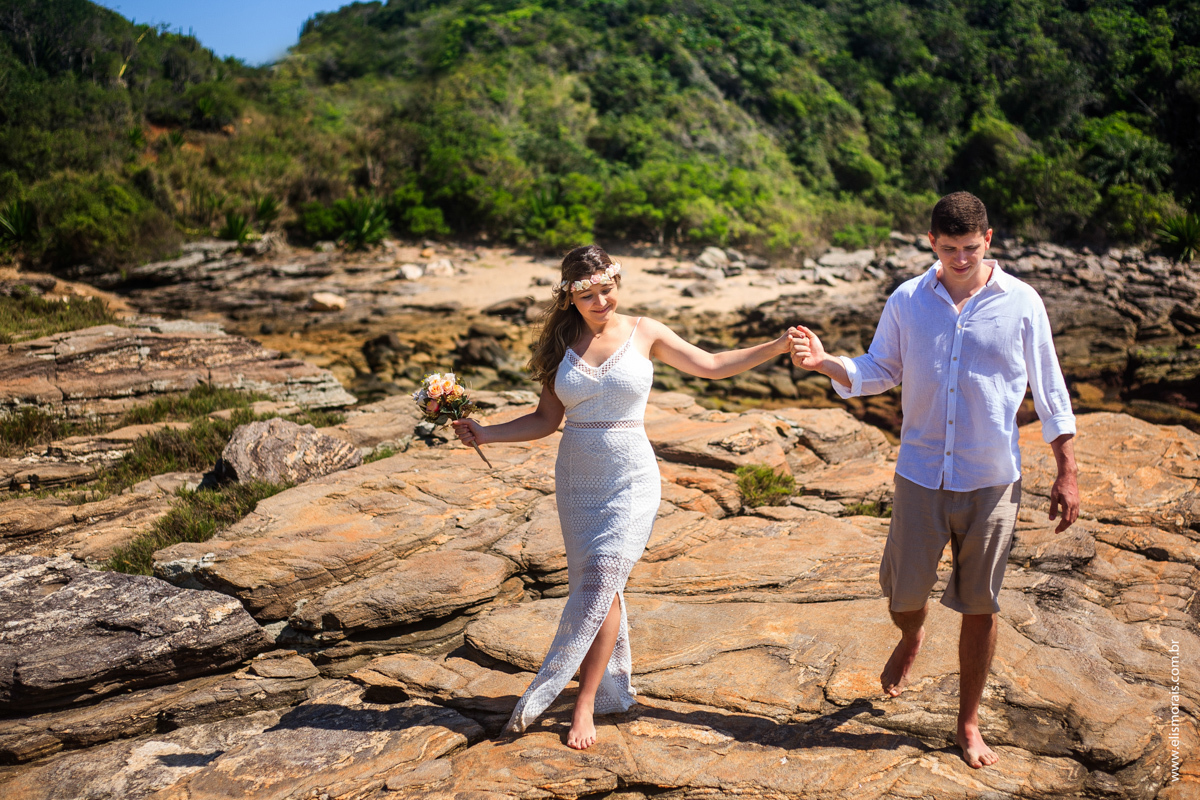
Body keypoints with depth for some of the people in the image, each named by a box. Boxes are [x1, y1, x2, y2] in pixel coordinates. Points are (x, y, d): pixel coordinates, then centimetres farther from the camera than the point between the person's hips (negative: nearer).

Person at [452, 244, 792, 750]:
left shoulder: (643, 333, -2)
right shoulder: (562, 344, 3)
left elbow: (711, 366, 3)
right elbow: (546, 420, 6)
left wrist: (778, 346, -4)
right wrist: (485, 434, -5)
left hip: (630, 481, -3)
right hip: (576, 481, 3)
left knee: (598, 584, -9)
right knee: (596, 587, 8)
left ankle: (584, 704, 3)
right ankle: (612, 690, 26)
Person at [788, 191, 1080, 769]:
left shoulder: (1021, 304, -3)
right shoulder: (906, 301, 0)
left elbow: (1049, 392, 3)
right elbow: (878, 372, 7)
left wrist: (1067, 473, 1)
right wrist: (825, 362, -11)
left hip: (991, 481, -1)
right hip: (920, 475, 1)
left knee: (979, 607, 8)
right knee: (903, 592, 5)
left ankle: (969, 724, 27)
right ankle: (910, 639, 44)